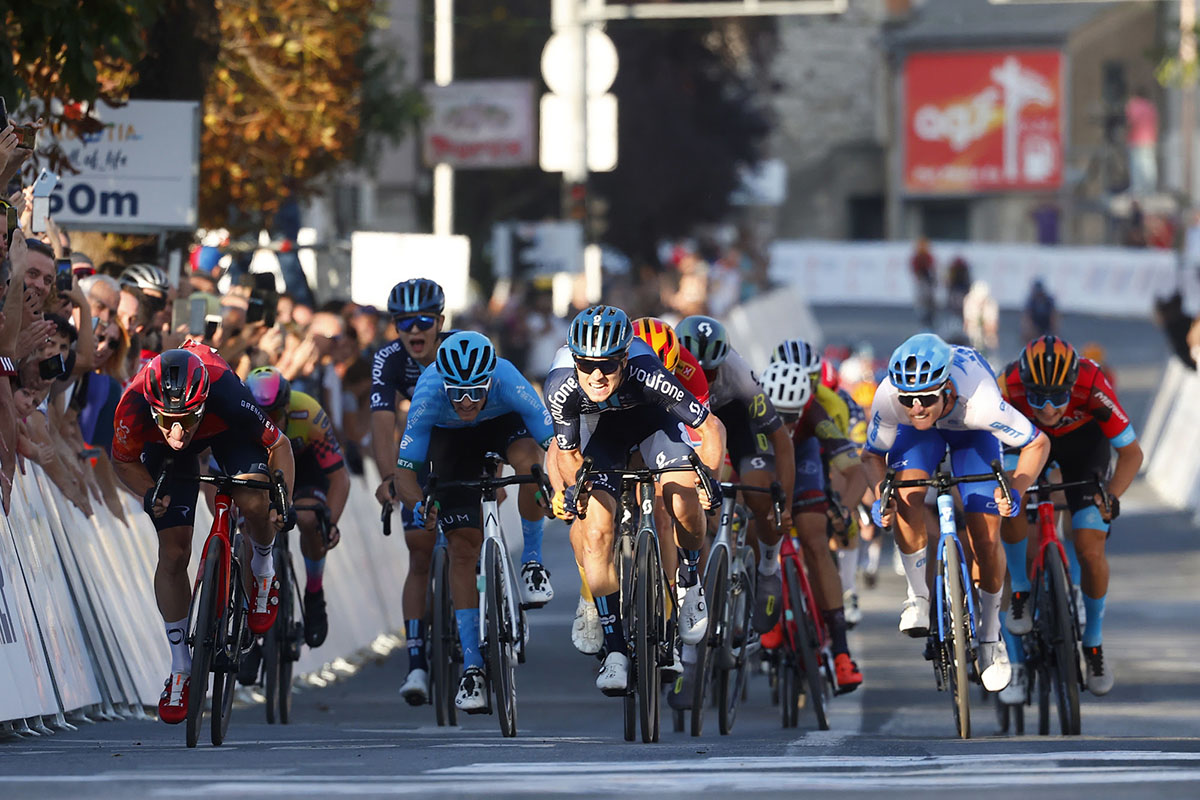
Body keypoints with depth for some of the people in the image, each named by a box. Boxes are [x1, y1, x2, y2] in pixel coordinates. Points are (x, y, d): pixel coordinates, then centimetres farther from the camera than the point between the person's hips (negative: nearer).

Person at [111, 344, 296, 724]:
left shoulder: (226, 394, -42)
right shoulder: (134, 405, -39)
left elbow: (278, 445, -22)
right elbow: (124, 461, -14)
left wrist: (284, 503, -29)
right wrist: (148, 495, -31)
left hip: (227, 433, -1)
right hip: (162, 452, 1)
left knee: (253, 504, -29)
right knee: (173, 553, -6)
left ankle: (264, 573, 7)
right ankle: (180, 669, 8)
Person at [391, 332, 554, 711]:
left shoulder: (510, 384, -38)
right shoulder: (429, 395, -37)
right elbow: (404, 472, -32)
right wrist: (419, 506, -52)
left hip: (505, 423, 0)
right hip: (451, 438, 0)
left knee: (529, 461, -36)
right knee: (463, 546, -10)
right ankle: (472, 667, -4)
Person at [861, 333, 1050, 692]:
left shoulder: (981, 402, -44)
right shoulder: (887, 399, -39)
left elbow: (1037, 444, -28)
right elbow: (873, 455, -18)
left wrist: (1016, 491, -44)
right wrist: (879, 497, -36)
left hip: (970, 429, -1)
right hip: (918, 434, 1)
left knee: (986, 540, -7)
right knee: (906, 497, -28)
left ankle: (990, 636, 14)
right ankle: (919, 596, -7)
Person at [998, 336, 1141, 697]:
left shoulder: (1093, 389, -39)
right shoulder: (1010, 388, -37)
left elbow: (1131, 453, -28)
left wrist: (1111, 494, -44)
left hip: (1084, 442, -1)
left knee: (1091, 552, -11)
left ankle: (1093, 643, 12)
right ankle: (1022, 594, 0)